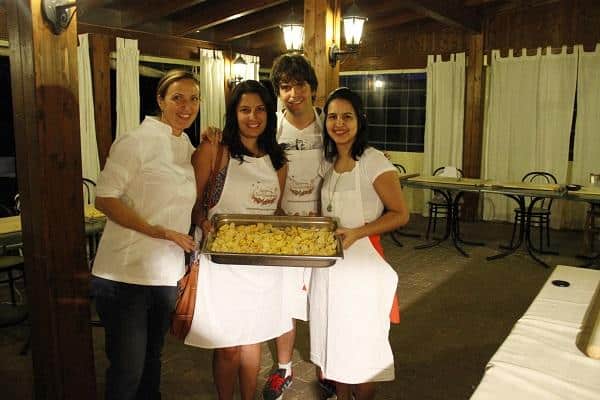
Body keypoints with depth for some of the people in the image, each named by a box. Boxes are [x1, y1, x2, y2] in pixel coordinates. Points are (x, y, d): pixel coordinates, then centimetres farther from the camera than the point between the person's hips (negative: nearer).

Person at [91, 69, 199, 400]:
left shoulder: (185, 144, 11)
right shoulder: (137, 141, -12)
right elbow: (104, 198, -18)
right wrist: (158, 232, -22)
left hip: (167, 273, 7)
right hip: (126, 274, -7)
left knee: (152, 360, 20)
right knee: (127, 369, 2)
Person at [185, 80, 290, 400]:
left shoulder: (277, 161, 8)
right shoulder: (213, 151, -7)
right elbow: (193, 204, -7)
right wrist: (203, 223, -25)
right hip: (223, 261, -4)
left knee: (253, 339, 18)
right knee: (228, 346, 6)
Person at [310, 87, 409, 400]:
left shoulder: (374, 162, -14)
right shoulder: (327, 164, 7)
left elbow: (400, 214, -14)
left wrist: (357, 232, -24)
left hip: (362, 260, -6)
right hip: (327, 263, 7)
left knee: (361, 343, 7)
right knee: (334, 339, 17)